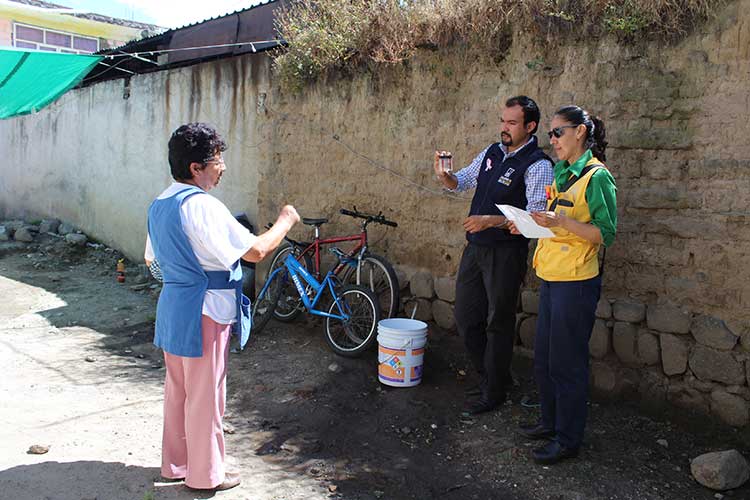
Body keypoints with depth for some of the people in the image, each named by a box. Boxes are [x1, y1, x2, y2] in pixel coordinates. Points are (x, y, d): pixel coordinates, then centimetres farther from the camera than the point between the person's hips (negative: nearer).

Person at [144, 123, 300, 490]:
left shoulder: (159, 205, 7)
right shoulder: (202, 205, -22)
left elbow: (151, 258, 17)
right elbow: (255, 251, -23)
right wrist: (286, 221, -8)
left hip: (172, 308, 9)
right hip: (204, 313, -9)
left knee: (177, 390, 19)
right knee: (205, 396, 5)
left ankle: (176, 463, 34)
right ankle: (205, 473, 20)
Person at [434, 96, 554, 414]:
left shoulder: (537, 166, -14)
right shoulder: (492, 152, 9)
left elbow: (535, 215, -22)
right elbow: (461, 182, 19)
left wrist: (490, 221, -29)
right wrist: (444, 175, -3)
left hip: (506, 253, -7)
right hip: (475, 247, 8)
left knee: (499, 322, 4)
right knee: (466, 317, 14)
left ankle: (494, 391, 21)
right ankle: (489, 376, 33)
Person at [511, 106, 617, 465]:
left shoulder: (597, 176, -12)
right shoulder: (561, 173, 14)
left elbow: (606, 234, -16)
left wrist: (561, 221, -25)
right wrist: (533, 224, 5)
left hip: (576, 281, -9)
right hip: (551, 277, 9)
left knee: (566, 362, 1)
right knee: (543, 358, 17)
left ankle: (568, 439, 15)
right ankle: (551, 422, 34)